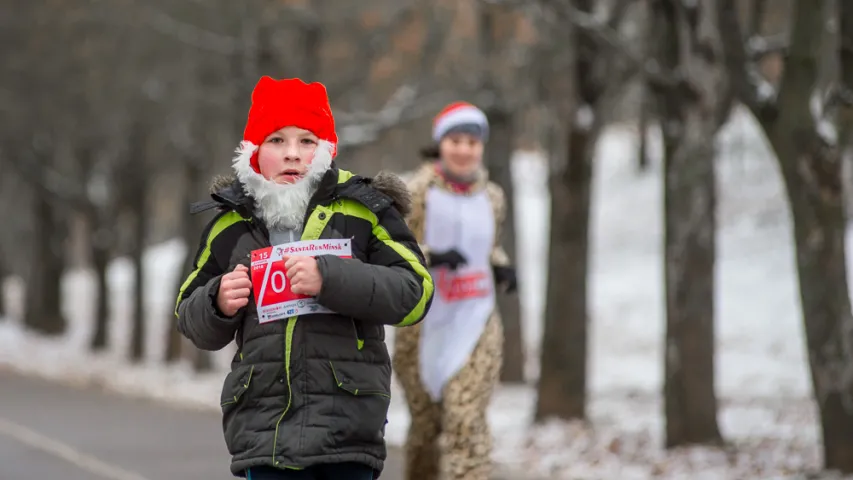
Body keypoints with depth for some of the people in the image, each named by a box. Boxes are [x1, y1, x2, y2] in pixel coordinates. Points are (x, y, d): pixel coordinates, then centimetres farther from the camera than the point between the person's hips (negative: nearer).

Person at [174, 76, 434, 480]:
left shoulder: (363, 210, 3)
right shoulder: (230, 223, 11)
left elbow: (414, 294, -6)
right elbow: (192, 323, 20)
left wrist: (331, 279, -18)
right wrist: (218, 304, -4)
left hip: (347, 426, -2)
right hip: (264, 426, 2)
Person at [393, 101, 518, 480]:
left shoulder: (492, 197, 5)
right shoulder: (417, 193, -7)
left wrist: (501, 268, 1)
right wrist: (430, 257, -24)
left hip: (476, 326, 1)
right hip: (422, 327, -1)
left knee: (467, 422, -14)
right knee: (426, 425, 10)